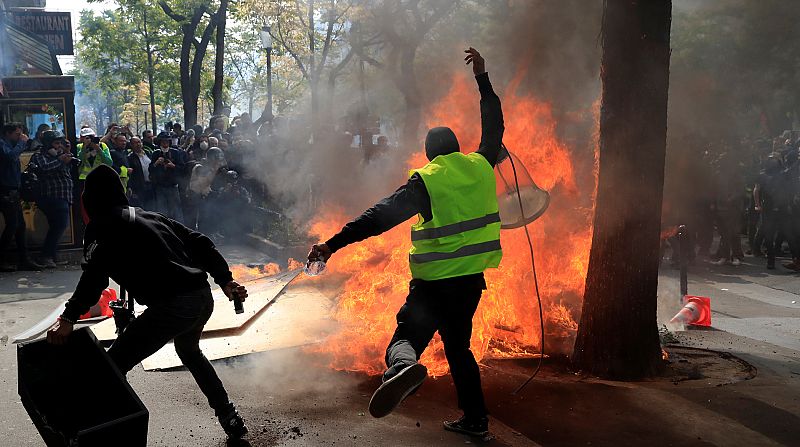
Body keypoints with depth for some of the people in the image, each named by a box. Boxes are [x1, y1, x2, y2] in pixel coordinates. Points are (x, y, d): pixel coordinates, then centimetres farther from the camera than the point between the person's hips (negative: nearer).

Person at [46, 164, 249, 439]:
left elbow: (95, 273, -14)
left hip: (171, 307, -8)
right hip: (203, 298, 8)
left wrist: (69, 318, -17)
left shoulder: (101, 227, 3)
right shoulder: (150, 216, 23)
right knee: (189, 351, 34)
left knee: (113, 367, -1)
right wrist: (224, 280, 19)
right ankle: (229, 418, 37)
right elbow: (198, 242, 18)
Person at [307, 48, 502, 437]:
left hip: (434, 283, -5)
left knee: (407, 336, -7)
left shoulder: (425, 180, -8)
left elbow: (381, 215, -17)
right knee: (458, 347, 19)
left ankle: (403, 365, -43)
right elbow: (493, 126, 22)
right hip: (472, 278, 5)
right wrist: (482, 77, 30)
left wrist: (333, 245, -19)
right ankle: (475, 418, 21)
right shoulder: (481, 167, 5)